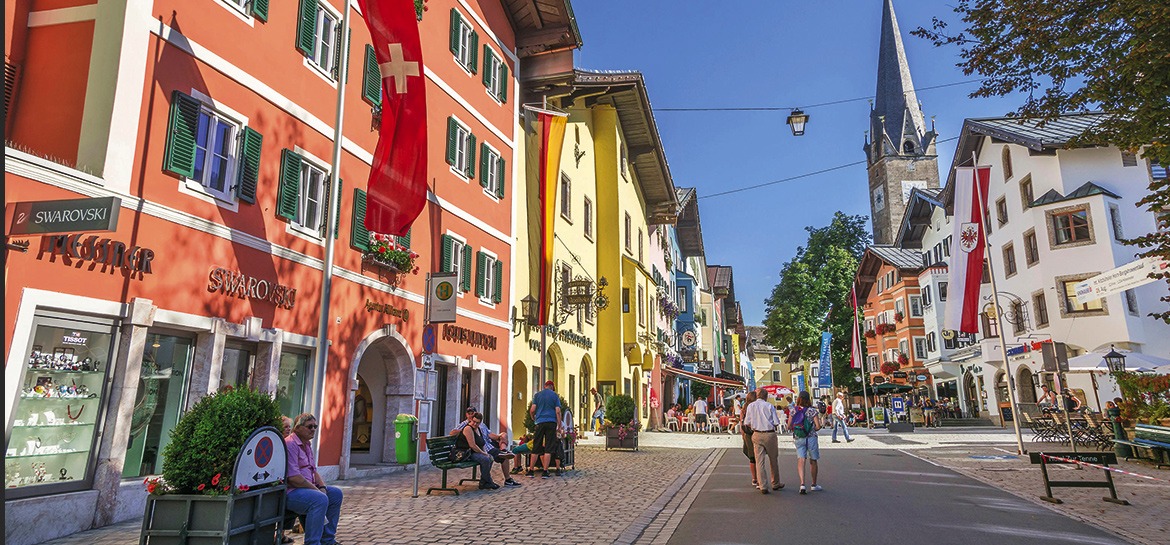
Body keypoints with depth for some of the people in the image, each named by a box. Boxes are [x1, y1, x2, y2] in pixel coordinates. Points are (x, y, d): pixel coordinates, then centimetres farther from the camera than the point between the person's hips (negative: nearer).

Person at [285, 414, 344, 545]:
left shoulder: (307, 445, 18)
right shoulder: (290, 444, -15)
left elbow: (314, 471, 20)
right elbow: (293, 477, -23)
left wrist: (322, 487, 2)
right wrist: (316, 489, -16)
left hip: (306, 488, 11)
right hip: (289, 492, -11)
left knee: (336, 493, 6)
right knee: (320, 499, -30)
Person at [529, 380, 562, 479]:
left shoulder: (537, 395, 8)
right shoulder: (555, 395, 7)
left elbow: (532, 410, 1)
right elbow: (558, 411, -1)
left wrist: (533, 418, 21)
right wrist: (559, 426, 2)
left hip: (540, 422, 1)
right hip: (551, 422, -1)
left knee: (537, 448, 8)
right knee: (548, 448, 0)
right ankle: (545, 471, -3)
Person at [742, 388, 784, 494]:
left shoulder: (751, 406, 1)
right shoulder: (769, 406, -5)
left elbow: (747, 423, 1)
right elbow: (776, 423, -5)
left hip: (757, 435, 1)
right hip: (770, 434, -1)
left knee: (759, 461, 3)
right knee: (773, 460, 15)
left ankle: (763, 486, 0)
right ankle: (775, 483, 28)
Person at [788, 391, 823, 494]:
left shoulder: (793, 411, 0)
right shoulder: (812, 411, -8)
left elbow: (789, 426, -1)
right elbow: (818, 426, -11)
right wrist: (812, 429, 9)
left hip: (798, 438, 2)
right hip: (811, 438, -2)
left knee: (800, 460, -1)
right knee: (813, 461, 14)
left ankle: (802, 484, -19)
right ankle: (814, 485, 27)